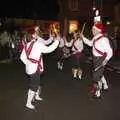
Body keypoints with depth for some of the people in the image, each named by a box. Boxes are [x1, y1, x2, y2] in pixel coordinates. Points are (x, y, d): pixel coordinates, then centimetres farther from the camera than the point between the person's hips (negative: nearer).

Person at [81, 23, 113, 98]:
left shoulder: (103, 39, -24)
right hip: (96, 58, 9)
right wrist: (83, 37, 13)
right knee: (100, 73, 27)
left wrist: (106, 60, -35)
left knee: (97, 76, 1)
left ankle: (97, 93, 19)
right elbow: (90, 43, 21)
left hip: (101, 59, -9)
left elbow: (110, 51, -24)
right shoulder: (95, 38, 2)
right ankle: (105, 86, 52)